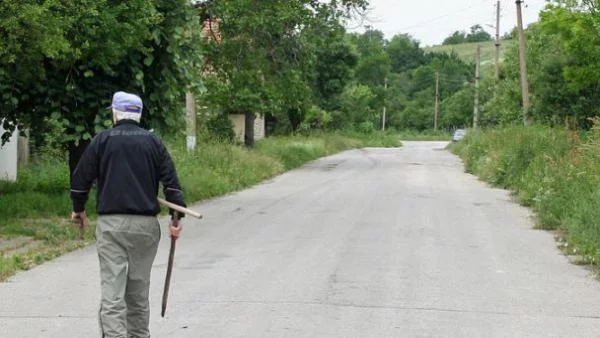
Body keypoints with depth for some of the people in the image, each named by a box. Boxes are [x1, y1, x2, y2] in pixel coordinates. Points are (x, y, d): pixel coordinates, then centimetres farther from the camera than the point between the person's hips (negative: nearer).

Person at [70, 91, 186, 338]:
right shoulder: (153, 141, 9)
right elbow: (171, 180, 2)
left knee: (112, 290, -6)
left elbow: (80, 178, 5)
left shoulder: (103, 140, 3)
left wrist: (78, 209, 21)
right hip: (146, 224, 3)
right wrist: (176, 216, 3)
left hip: (111, 223, -2)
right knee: (139, 289, 14)